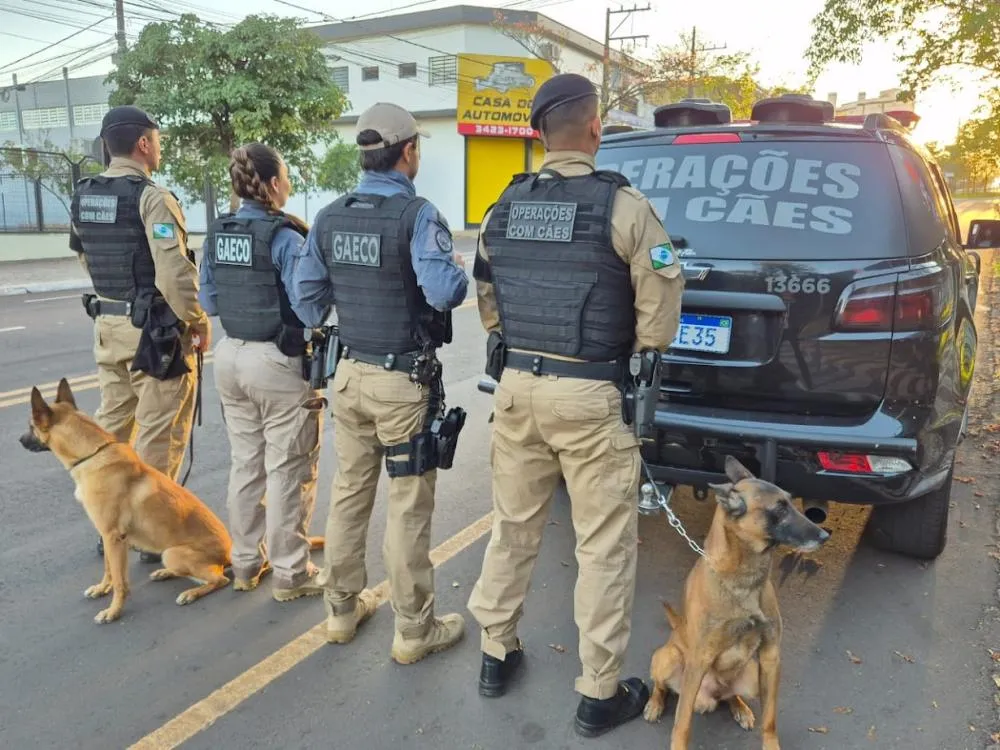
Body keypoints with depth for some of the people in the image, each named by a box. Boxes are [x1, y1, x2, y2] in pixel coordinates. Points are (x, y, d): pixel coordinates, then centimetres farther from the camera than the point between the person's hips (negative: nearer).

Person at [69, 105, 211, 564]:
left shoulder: (82, 198, 8)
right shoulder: (152, 197, -15)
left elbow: (86, 261, 17)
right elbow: (175, 275, -22)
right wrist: (199, 322, -11)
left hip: (107, 325, 8)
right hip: (155, 329, -7)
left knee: (112, 424, 17)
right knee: (160, 435, 3)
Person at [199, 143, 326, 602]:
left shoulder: (216, 234, 4)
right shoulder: (284, 237, -16)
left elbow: (208, 302, 11)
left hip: (230, 356, 7)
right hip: (278, 362, -7)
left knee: (244, 465, 18)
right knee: (287, 472, 5)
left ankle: (245, 563, 32)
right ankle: (290, 573, 17)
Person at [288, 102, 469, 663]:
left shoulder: (330, 217, 5)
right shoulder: (417, 215, -14)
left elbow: (306, 294, 7)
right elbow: (445, 292, -25)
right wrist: (458, 268, -3)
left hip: (350, 374, 6)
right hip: (403, 382, -6)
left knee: (349, 493, 17)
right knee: (409, 506, 3)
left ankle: (343, 608, 32)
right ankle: (414, 630, 17)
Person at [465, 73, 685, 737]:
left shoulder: (505, 207, 8)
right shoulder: (622, 205, -9)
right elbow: (660, 302, -8)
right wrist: (640, 350, 10)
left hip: (517, 383, 6)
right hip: (588, 392, -5)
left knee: (514, 525, 19)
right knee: (605, 544, 7)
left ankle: (497, 652, 35)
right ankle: (601, 694, 20)